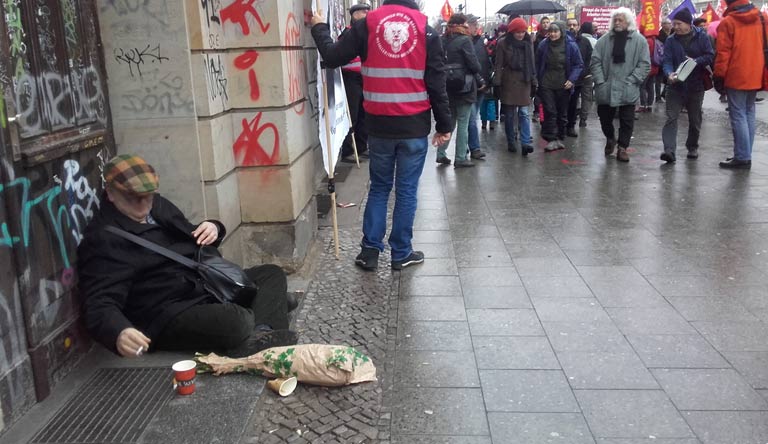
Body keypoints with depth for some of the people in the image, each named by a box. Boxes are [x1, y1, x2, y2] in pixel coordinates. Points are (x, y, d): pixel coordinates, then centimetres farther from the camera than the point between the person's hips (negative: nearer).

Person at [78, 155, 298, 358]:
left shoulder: (158, 205, 12)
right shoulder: (102, 239, -13)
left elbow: (190, 241, 26)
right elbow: (100, 304, -22)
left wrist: (212, 229, 1)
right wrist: (118, 333, -45)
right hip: (167, 317, -10)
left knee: (271, 274, 6)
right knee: (237, 323, -36)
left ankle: (263, 332, -18)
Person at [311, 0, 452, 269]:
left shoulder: (366, 25, -1)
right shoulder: (426, 29, 1)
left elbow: (332, 57, 1)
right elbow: (437, 82, -1)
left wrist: (319, 27, 18)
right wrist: (444, 124, 4)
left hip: (379, 125, 1)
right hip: (415, 126, -1)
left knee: (379, 187, 14)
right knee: (407, 190, 8)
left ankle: (370, 251, 13)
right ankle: (401, 253, 15)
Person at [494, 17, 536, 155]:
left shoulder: (528, 43, 8)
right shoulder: (503, 44, -3)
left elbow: (532, 64, 12)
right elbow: (498, 65, -4)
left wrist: (534, 83, 10)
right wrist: (497, 84, -10)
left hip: (524, 82, 2)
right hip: (508, 83, -2)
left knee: (524, 113, -5)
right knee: (509, 115, 5)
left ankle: (526, 143, -10)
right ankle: (511, 142, 15)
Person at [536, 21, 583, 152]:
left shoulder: (571, 46, -7)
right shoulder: (543, 45, -2)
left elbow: (579, 65, -3)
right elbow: (538, 64, 9)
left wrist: (572, 79, -15)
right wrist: (538, 79, 3)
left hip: (563, 85, 0)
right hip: (546, 84, 0)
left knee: (562, 113, 9)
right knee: (550, 112, -8)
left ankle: (559, 138, 22)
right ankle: (551, 139, -6)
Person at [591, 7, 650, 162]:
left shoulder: (639, 40, -1)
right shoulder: (605, 39, 3)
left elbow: (645, 64, -3)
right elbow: (595, 61, 2)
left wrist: (631, 80, -12)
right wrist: (600, 80, -7)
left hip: (628, 90, -2)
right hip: (606, 89, 2)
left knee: (627, 121, 2)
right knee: (605, 118, 13)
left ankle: (622, 148, 13)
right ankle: (610, 139, 39)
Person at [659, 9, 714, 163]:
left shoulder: (702, 37, -1)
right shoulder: (671, 40, 2)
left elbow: (710, 56, -4)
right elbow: (667, 61, -6)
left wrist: (696, 61, -22)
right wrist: (669, 73, -25)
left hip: (696, 85, 0)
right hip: (675, 85, 0)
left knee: (695, 119, 12)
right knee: (671, 118, -11)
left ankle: (692, 147, 29)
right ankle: (669, 150, -18)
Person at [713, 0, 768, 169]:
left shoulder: (727, 22, -9)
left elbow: (723, 53, -11)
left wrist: (719, 77, -5)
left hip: (736, 77, -6)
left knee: (738, 117, -4)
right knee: (749, 114, 13)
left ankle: (742, 158, -5)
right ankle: (745, 155, 16)